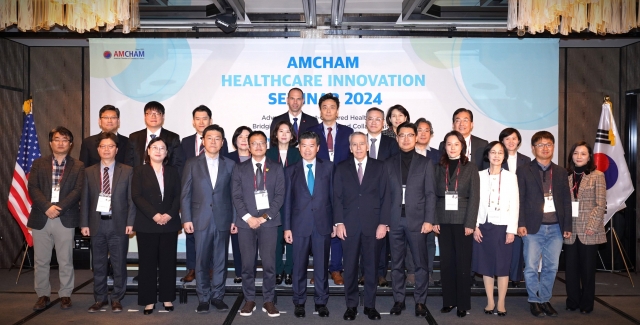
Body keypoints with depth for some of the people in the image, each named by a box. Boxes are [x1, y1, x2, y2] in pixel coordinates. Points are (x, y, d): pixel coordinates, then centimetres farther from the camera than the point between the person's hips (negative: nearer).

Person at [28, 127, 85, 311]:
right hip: (41, 218, 2)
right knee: (40, 261, 8)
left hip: (65, 219, -2)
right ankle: (43, 295, 19)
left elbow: (78, 191, -4)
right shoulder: (39, 163, 10)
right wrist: (47, 207, -15)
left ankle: (65, 295, 14)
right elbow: (32, 188, -1)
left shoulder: (78, 166, 6)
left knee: (66, 261, 4)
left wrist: (58, 208, -15)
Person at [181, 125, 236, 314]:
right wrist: (186, 219, -5)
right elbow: (185, 194, 2)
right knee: (202, 261, 4)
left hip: (223, 220, 1)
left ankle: (217, 296, 19)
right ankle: (203, 298, 16)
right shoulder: (192, 164, 4)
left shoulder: (230, 165, 6)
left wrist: (235, 219, 1)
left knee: (220, 260, 7)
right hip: (201, 220, -1)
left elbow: (234, 195, 5)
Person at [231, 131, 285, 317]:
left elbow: (280, 195, 1)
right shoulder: (239, 169, 9)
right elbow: (236, 196, 2)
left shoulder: (276, 168, 8)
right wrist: (248, 217, -10)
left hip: (269, 222, 0)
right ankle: (249, 300, 15)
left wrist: (265, 216, -9)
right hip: (246, 222, 1)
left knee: (269, 264, 0)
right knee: (247, 264, 4)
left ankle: (268, 301, 10)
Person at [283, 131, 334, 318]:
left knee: (322, 266, 7)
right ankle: (299, 302, 21)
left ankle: (321, 302, 20)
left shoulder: (328, 167, 5)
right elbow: (288, 200, 4)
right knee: (299, 266, 8)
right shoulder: (292, 170, 6)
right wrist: (287, 227, 0)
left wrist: (335, 223, 1)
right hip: (300, 224, 0)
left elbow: (333, 196, 4)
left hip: (323, 224, 0)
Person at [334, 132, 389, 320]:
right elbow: (337, 198, 4)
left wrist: (384, 223, -5)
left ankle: (370, 305, 19)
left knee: (371, 266, 7)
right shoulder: (342, 168, 8)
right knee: (350, 267, 6)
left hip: (373, 225, 0)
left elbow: (385, 196, 2)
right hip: (349, 225, 1)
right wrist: (339, 223, -5)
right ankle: (351, 305, 17)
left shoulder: (379, 167, 5)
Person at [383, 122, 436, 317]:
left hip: (417, 220, -2)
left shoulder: (425, 163, 5)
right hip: (395, 221, 2)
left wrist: (429, 220, -8)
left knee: (420, 263, 3)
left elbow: (430, 194, 0)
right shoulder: (389, 164, 10)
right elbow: (386, 194, 7)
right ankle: (398, 300, 18)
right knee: (396, 264, 8)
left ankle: (420, 301, 14)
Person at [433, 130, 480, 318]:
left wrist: (470, 223, -11)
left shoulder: (470, 169, 2)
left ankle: (463, 303, 10)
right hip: (444, 222, 3)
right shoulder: (440, 168, 9)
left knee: (463, 262, 2)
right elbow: (435, 195, 6)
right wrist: (434, 220, -3)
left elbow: (474, 197, -3)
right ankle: (448, 300, 15)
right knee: (446, 262, 6)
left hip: (462, 222, -3)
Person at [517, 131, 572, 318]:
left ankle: (545, 300, 19)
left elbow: (566, 201, 11)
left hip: (555, 227, 3)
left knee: (551, 267, 7)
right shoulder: (524, 171, 2)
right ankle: (534, 301, 13)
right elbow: (519, 200, -2)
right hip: (534, 227, -3)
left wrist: (567, 226, 5)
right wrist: (520, 224, -11)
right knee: (531, 267, 0)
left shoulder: (561, 172, 13)